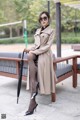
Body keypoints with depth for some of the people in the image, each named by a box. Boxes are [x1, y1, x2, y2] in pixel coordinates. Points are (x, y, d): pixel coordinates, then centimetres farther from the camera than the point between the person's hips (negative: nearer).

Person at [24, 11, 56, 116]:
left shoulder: (52, 31, 3)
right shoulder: (38, 30, 20)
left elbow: (48, 46, -7)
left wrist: (34, 52, -15)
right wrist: (30, 50, -2)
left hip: (45, 54, -5)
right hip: (36, 52, 5)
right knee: (29, 57, -27)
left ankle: (33, 100, -21)